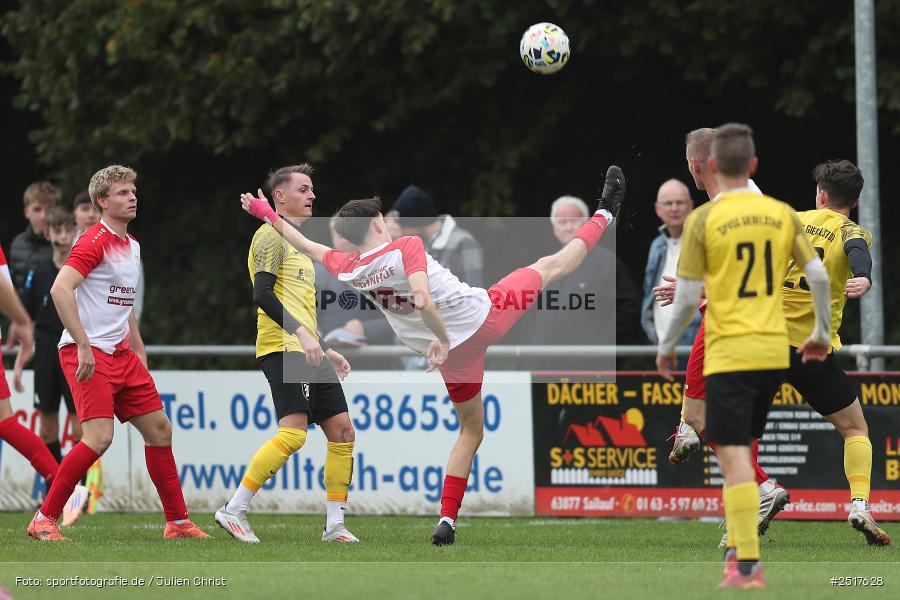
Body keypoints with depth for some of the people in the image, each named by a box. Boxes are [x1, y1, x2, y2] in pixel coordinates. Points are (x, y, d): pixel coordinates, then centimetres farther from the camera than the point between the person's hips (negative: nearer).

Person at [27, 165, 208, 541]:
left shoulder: (131, 246, 16)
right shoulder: (95, 241, -13)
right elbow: (60, 289, -24)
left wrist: (138, 351, 22)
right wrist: (84, 346, -27)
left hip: (121, 354, 9)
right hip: (88, 354, -9)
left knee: (159, 429, 9)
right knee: (99, 437, -20)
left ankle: (177, 522, 17)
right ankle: (44, 520, -11)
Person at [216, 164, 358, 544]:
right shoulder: (272, 236, -5)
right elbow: (262, 294, -17)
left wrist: (326, 351, 27)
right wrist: (302, 335, -24)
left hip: (306, 352, 10)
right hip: (282, 348, -10)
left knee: (342, 432, 3)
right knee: (294, 432, -21)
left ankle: (334, 525, 6)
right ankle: (234, 510, -15)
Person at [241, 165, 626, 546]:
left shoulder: (349, 270, -2)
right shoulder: (406, 248, -17)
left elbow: (308, 246, 15)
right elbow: (423, 301, -34)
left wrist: (269, 215, 27)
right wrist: (443, 338, -23)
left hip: (452, 352, 5)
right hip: (484, 315, -5)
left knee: (471, 431, 21)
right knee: (550, 266, 16)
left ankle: (446, 521, 11)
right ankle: (603, 215, 36)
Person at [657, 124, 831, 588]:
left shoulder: (703, 220, -6)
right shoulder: (781, 214, 5)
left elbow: (688, 297, -7)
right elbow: (818, 275, 3)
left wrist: (667, 346, 8)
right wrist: (821, 333, 18)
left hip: (728, 354, -5)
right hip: (775, 352, 5)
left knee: (733, 456, -4)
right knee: (741, 450, 20)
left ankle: (747, 565, -10)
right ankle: (738, 545, 19)